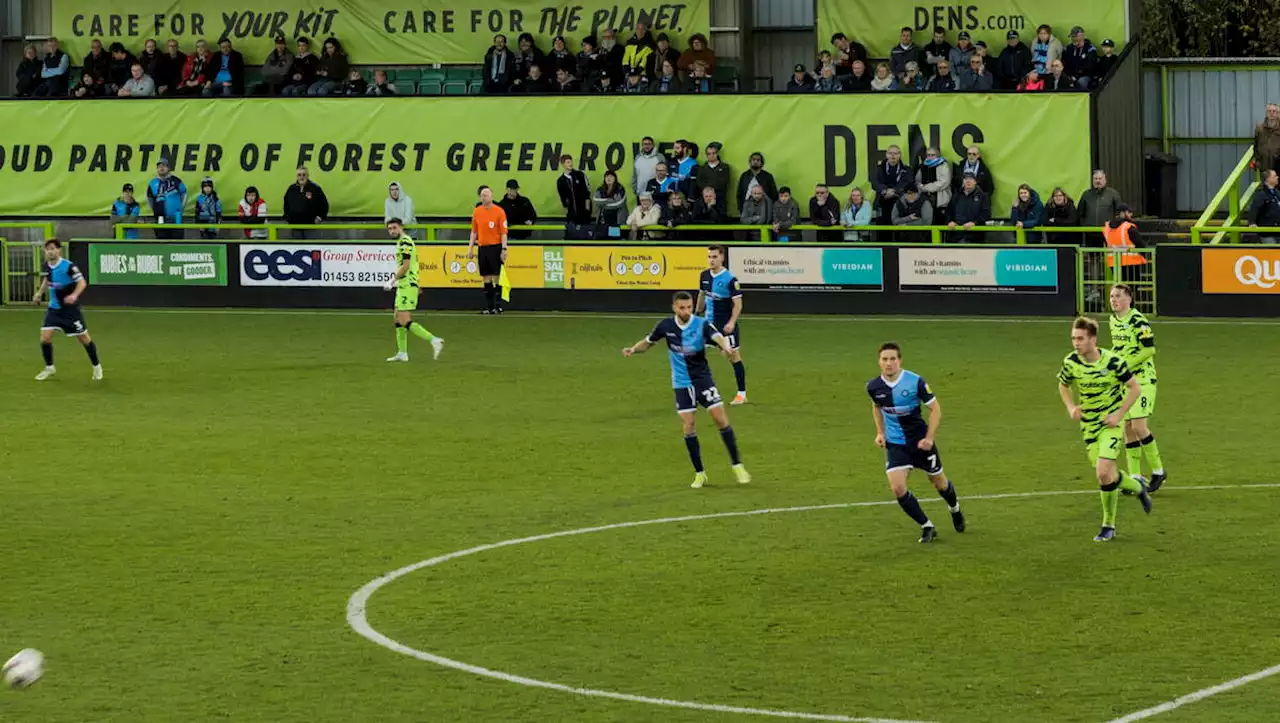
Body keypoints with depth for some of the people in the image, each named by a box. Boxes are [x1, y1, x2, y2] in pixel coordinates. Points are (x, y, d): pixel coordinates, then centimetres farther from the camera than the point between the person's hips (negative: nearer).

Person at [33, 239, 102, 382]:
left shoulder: (68, 267, -21)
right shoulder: (46, 266, -1)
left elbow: (82, 282, -22)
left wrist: (74, 295, -39)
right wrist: (39, 293, 8)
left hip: (70, 308, -5)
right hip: (54, 308, 5)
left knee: (83, 337, 5)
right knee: (45, 337, -7)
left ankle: (96, 366, 24)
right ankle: (49, 368, 14)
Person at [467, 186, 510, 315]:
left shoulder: (499, 211, -5)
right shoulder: (477, 212, 8)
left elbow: (503, 232, -6)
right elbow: (474, 231, 15)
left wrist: (504, 249, -13)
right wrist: (470, 248, 9)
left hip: (495, 247, -5)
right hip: (483, 247, 5)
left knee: (496, 277, -5)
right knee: (486, 278, 6)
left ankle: (498, 306, -2)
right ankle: (489, 307, 11)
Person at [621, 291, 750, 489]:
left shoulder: (702, 324, -15)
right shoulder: (666, 326, -6)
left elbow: (718, 337, -34)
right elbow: (648, 343, 9)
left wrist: (725, 346, -57)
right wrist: (633, 349, -11)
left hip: (703, 378, -2)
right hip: (682, 383, 2)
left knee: (720, 419, -8)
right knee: (688, 427, -2)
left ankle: (737, 466, 4)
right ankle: (699, 473, 9)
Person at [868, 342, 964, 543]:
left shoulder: (915, 382, -20)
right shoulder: (874, 387, -9)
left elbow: (935, 408, -10)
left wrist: (930, 438, -17)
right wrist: (880, 433, 5)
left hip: (920, 441, -2)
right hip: (895, 443, 2)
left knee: (938, 482, 16)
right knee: (898, 488, -16)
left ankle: (955, 510, 49)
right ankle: (927, 527, 2)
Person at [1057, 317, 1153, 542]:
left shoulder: (1112, 362, -19)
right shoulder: (1071, 362, -9)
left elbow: (1135, 388, -8)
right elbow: (1063, 385, 12)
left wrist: (1119, 414, -15)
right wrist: (1071, 407, -5)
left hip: (1111, 423, -5)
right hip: (1088, 424, 5)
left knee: (1104, 473, -17)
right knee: (1104, 475, 9)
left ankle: (1108, 525, 0)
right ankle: (1138, 486, 41)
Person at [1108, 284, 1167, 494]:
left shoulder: (1138, 321, -16)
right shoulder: (1113, 320, 9)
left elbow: (1150, 349, -18)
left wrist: (1126, 363, -19)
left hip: (1142, 379, -8)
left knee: (1139, 426, -12)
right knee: (1128, 428, 7)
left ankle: (1158, 472, 3)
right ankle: (1135, 476, 13)